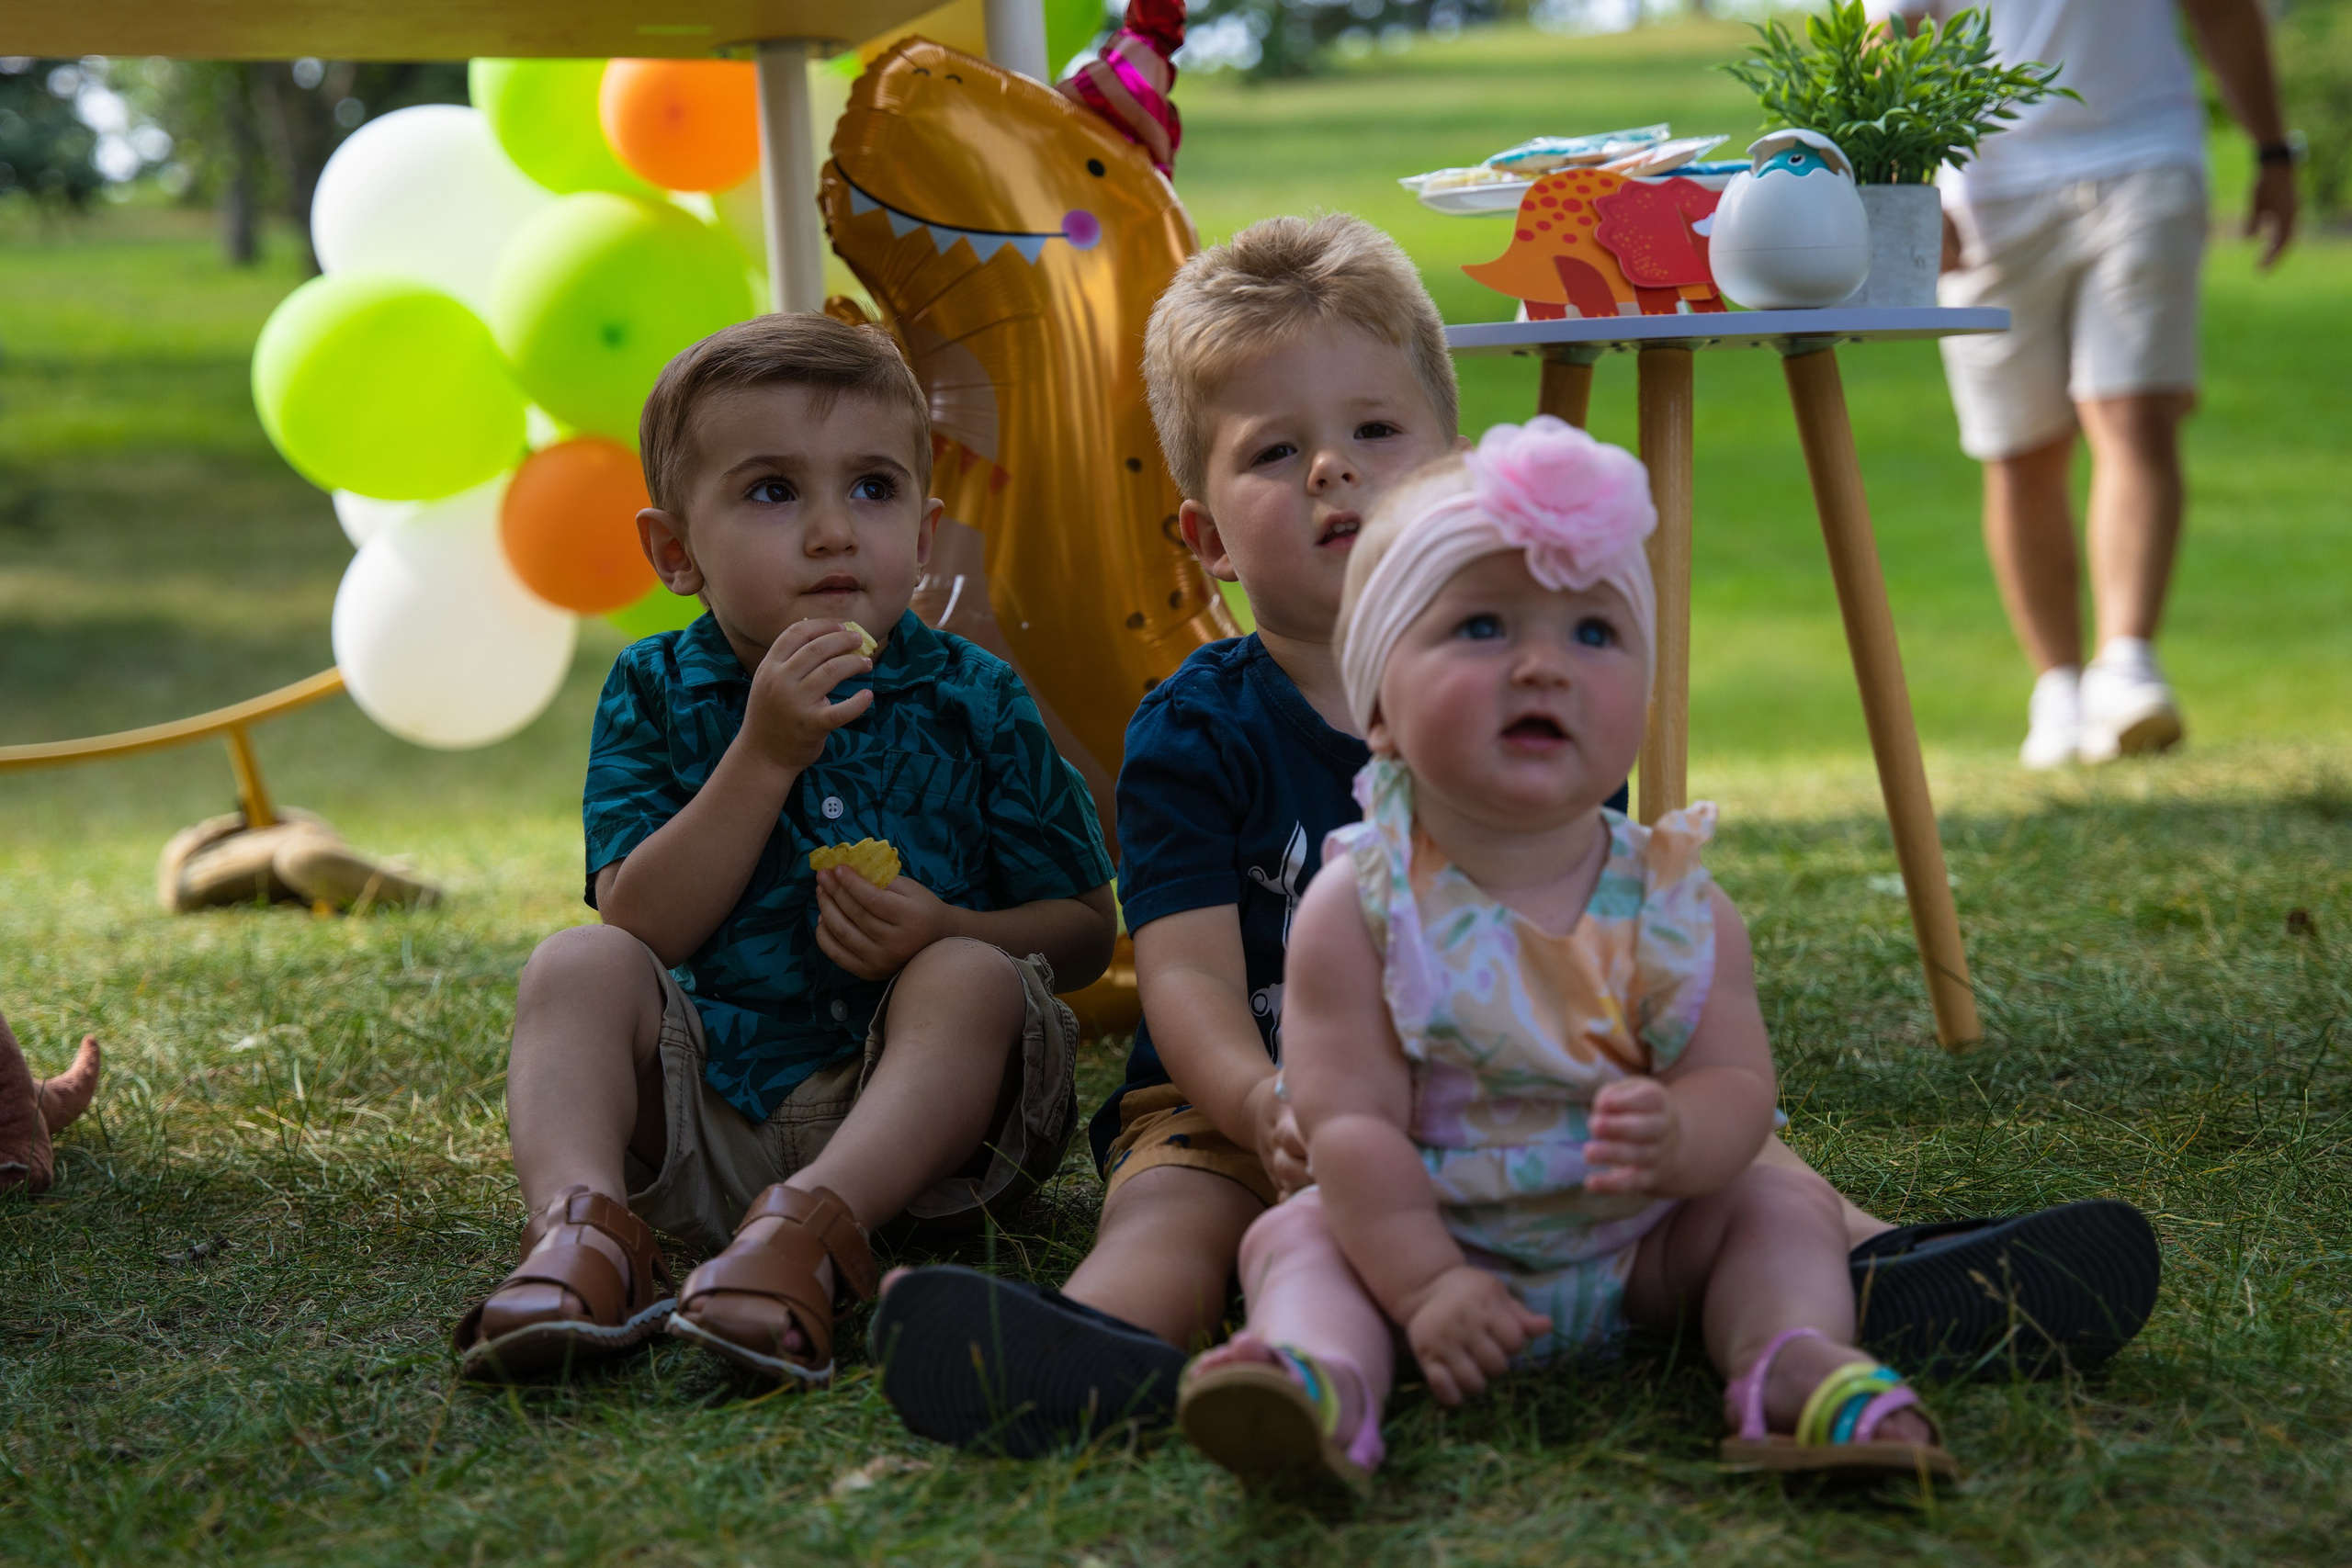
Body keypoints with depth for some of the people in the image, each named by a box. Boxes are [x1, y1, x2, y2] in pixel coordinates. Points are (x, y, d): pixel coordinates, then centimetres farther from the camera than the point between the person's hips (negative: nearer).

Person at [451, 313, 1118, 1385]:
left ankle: (807, 1229, -48)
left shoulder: (973, 703, 1)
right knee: (577, 966, -18)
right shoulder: (655, 693, 3)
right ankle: (581, 1229, -41)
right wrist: (765, 756, -20)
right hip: (704, 1114, 1)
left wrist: (947, 932, -18)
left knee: (971, 980, -28)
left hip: (907, 1103, -1)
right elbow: (642, 927, -10)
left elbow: (1085, 930, 4)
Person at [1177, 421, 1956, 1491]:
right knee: (1294, 1231, -22)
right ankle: (1328, 1378, -50)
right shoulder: (1358, 912, -14)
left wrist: (1675, 1138, -36)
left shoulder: (1679, 906, -7)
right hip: (1422, 1238, -2)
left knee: (1784, 1203, -11)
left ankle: (1792, 1361, -33)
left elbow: (1737, 1081, -12)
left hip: (1639, 1246, 2)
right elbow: (1349, 1121, -18)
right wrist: (1423, 1285, -27)